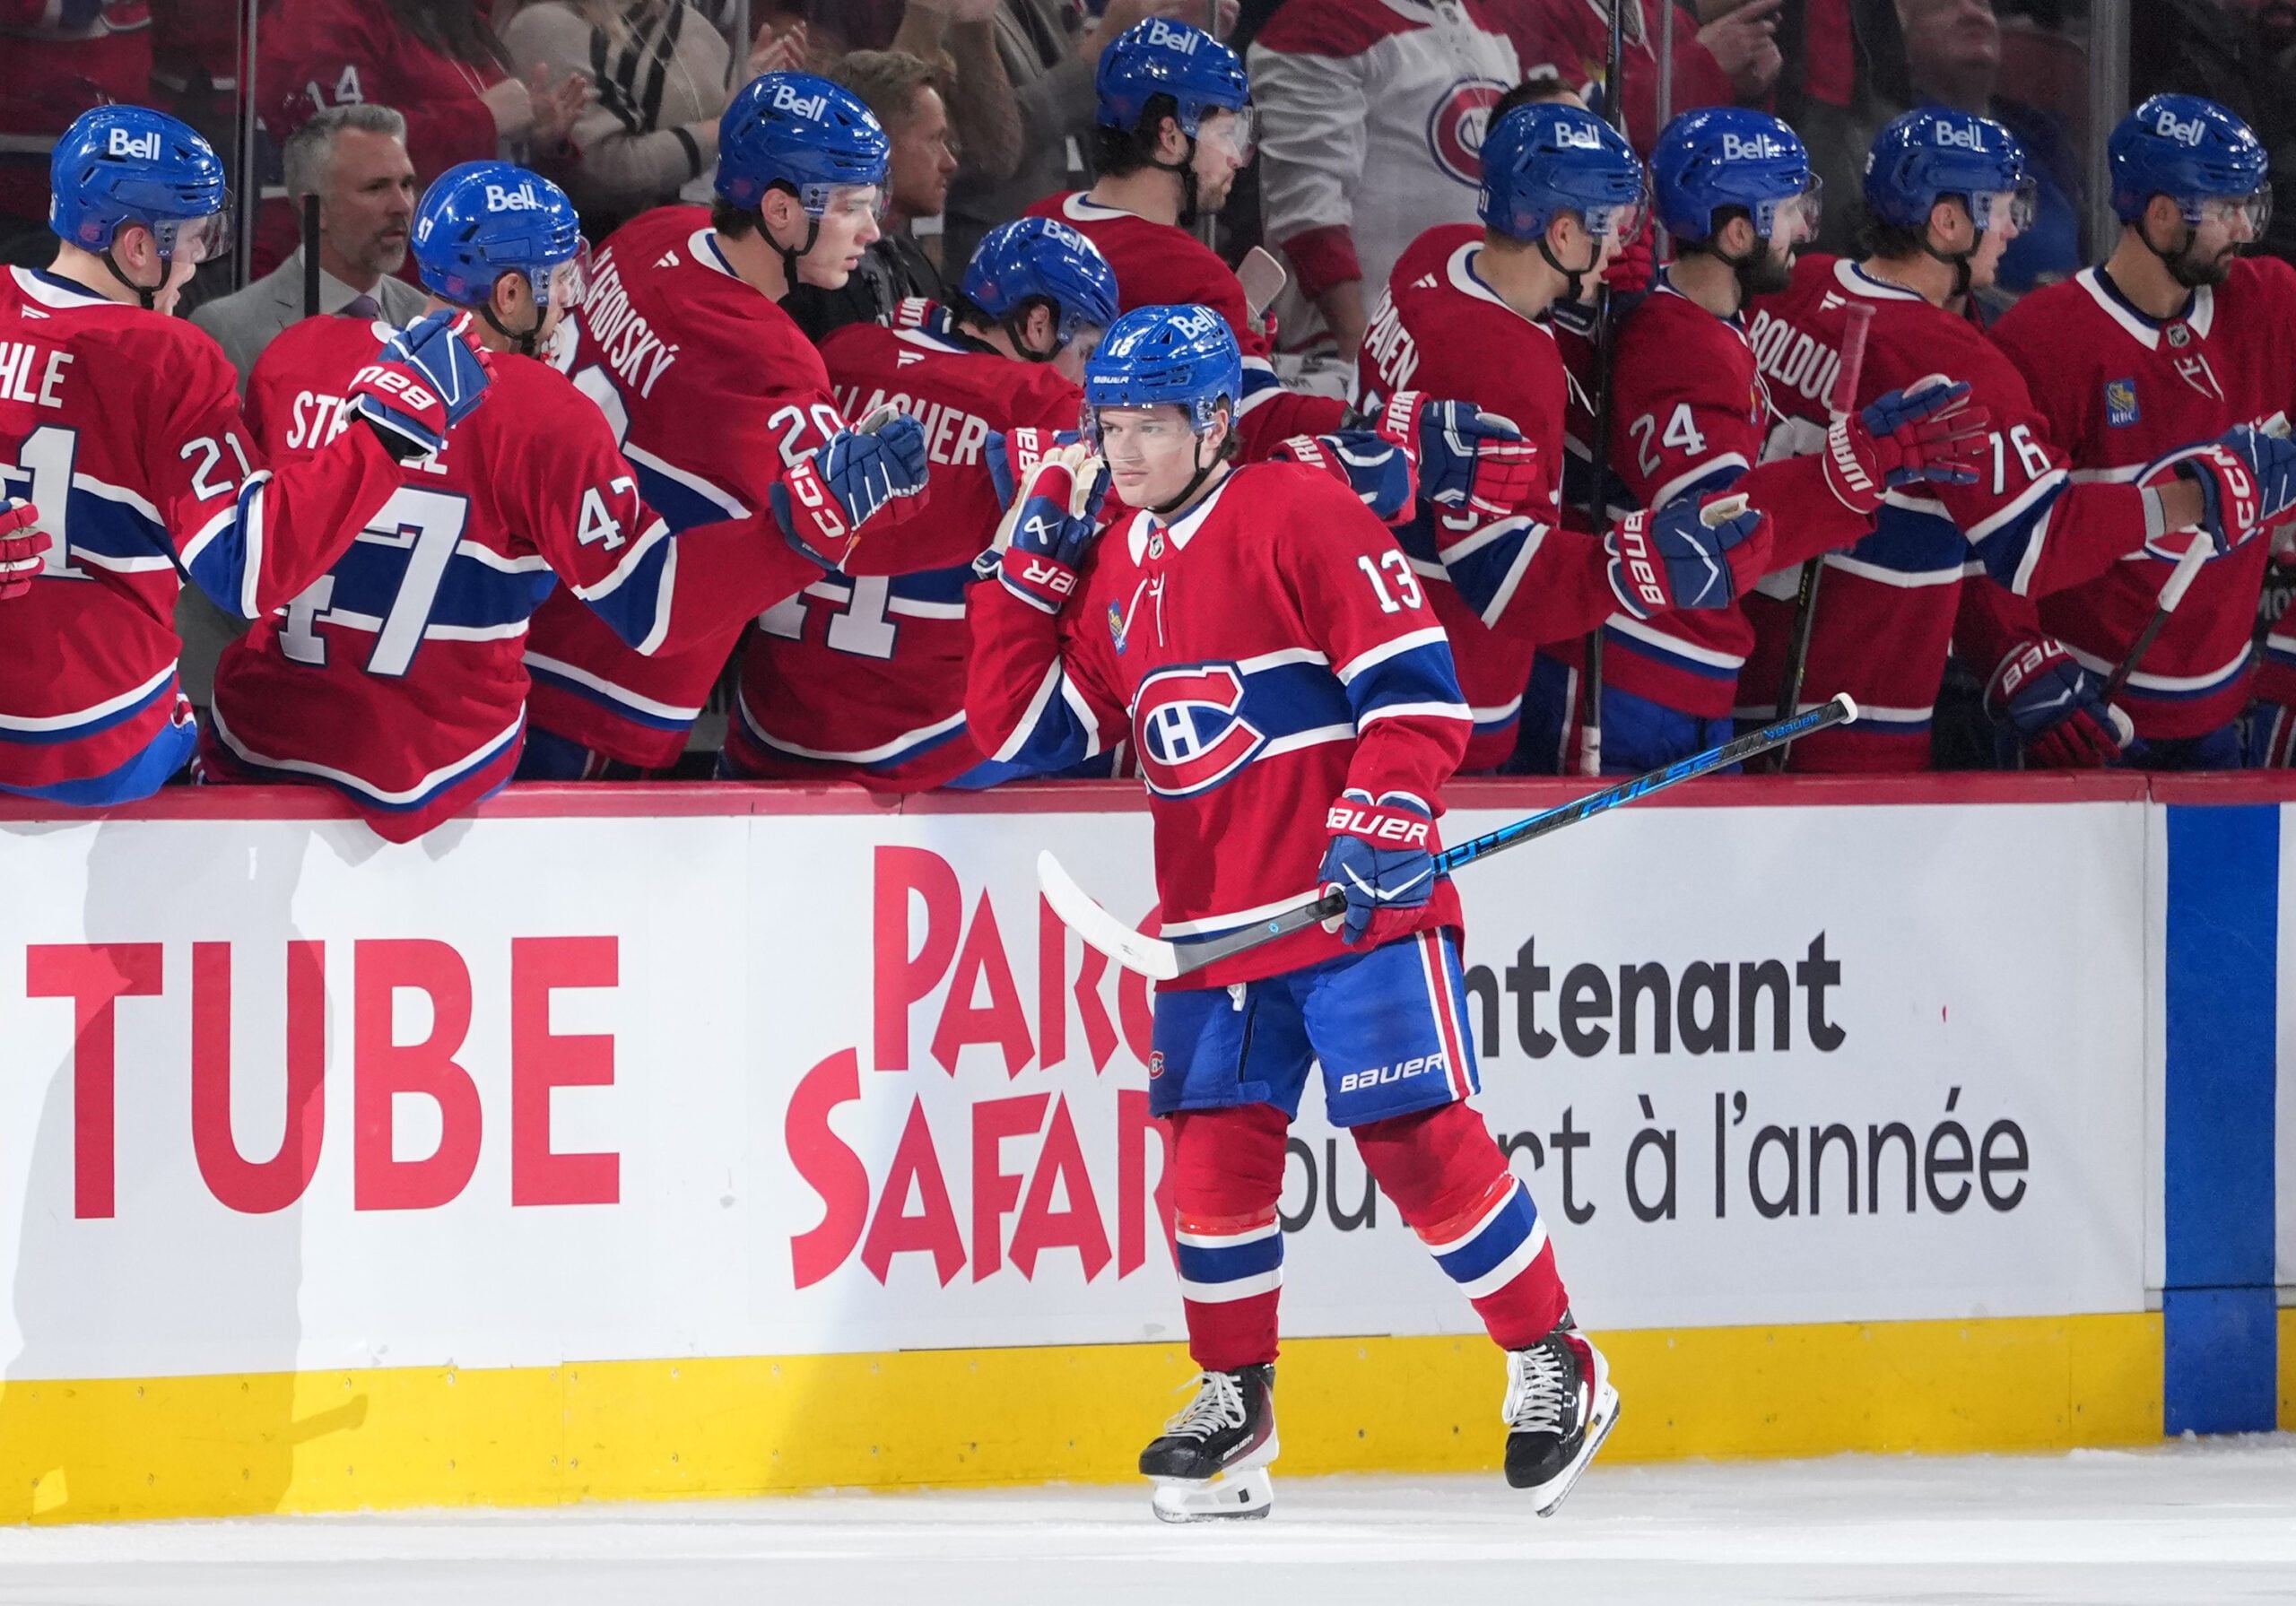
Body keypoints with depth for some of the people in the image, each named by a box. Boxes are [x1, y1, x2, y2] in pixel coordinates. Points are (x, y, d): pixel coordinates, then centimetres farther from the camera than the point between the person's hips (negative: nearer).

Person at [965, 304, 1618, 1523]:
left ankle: (1553, 1365, 4)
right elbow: (1020, 727, 13)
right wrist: (1030, 563, 6)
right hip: (1214, 921, 6)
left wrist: (1386, 819, -21)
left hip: (1355, 906, -6)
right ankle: (1234, 1401, 14)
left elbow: (1418, 681, -11)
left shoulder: (1298, 517, -8)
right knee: (1214, 1152, 0)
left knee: (1418, 1139, -10)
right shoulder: (1110, 568, 13)